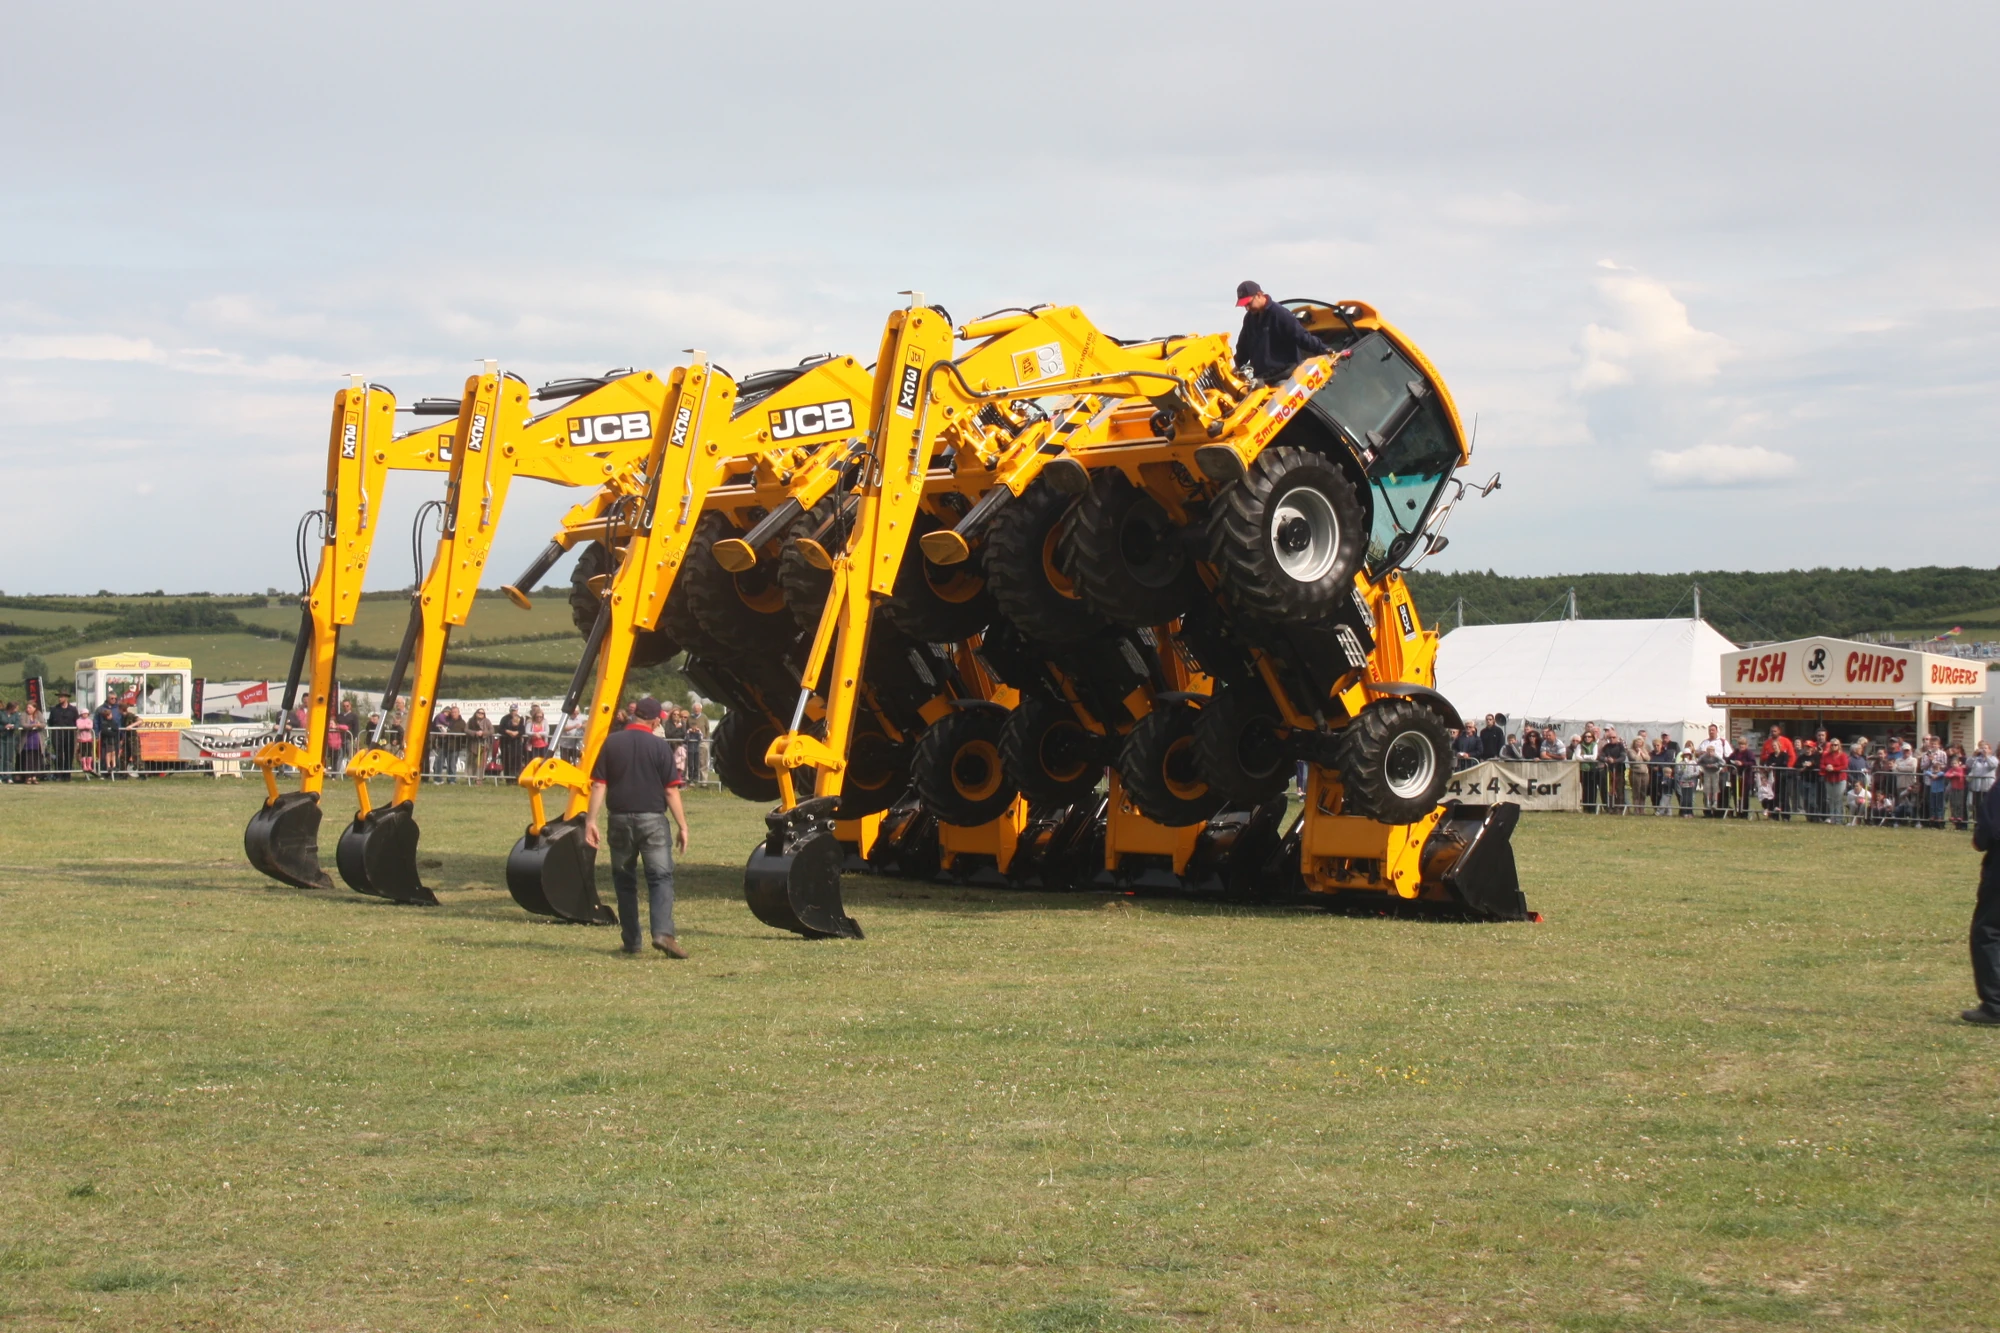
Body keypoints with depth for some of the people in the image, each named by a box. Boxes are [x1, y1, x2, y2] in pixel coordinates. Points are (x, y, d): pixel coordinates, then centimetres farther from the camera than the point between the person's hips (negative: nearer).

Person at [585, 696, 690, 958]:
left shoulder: (611, 743, 1)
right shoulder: (660, 747, -4)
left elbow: (598, 785, -1)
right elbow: (671, 790, -6)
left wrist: (591, 821, 2)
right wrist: (682, 825, -1)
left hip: (620, 819, 2)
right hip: (652, 819, -2)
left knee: (624, 880, 12)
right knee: (661, 877, -2)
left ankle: (632, 942, 12)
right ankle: (663, 933, -21)